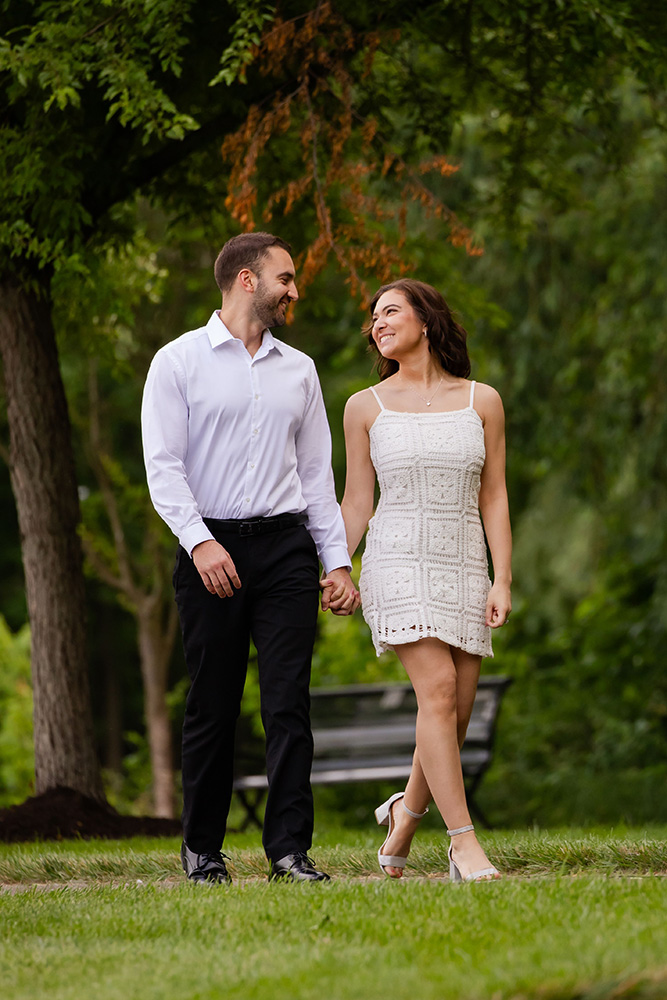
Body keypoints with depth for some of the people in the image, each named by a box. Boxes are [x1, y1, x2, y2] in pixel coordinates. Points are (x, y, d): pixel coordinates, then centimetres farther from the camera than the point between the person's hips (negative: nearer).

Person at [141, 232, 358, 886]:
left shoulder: (298, 370, 16)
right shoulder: (180, 361, 2)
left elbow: (316, 472, 17)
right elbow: (163, 466, -5)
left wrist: (338, 561, 8)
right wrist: (199, 541, -18)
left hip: (285, 544, 3)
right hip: (211, 550, -3)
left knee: (288, 700, -7)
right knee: (212, 705, 1)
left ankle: (290, 848, -8)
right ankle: (202, 849, 12)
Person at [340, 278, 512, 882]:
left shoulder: (481, 402, 8)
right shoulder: (366, 407, 6)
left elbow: (494, 498, 7)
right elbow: (356, 503, 8)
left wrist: (502, 581, -2)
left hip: (463, 570, 3)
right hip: (398, 563, -3)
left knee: (455, 717, 2)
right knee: (438, 689, -20)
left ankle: (407, 811, 30)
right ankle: (465, 843, -20)